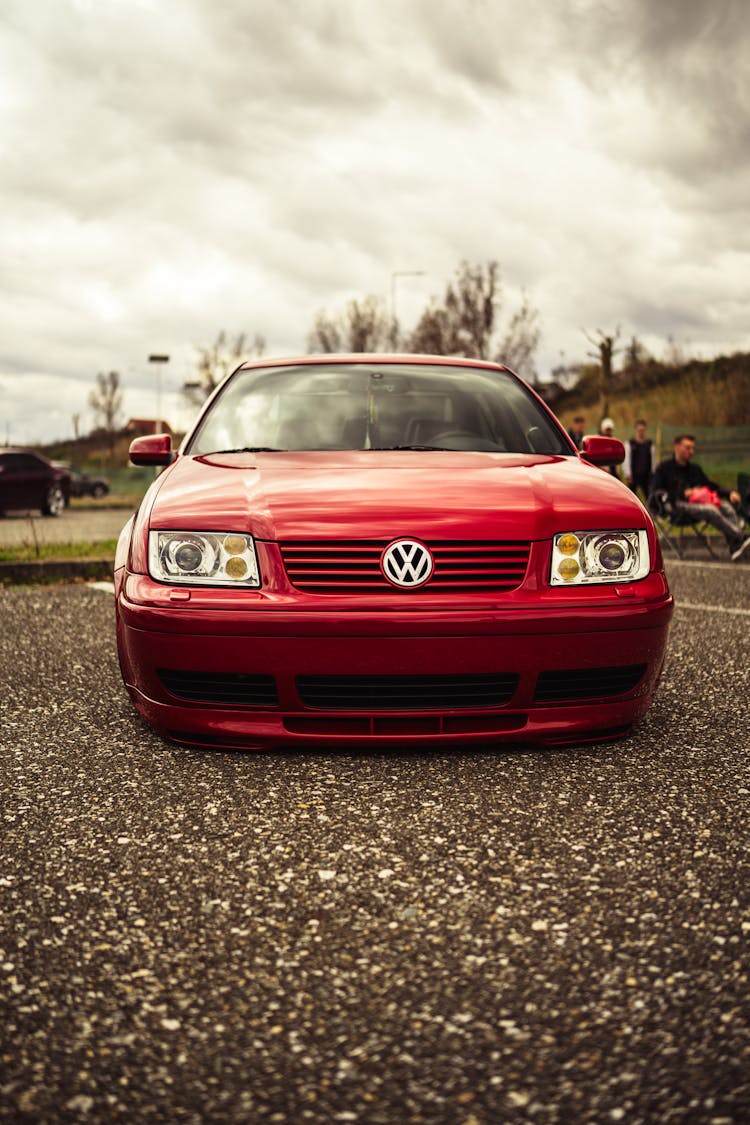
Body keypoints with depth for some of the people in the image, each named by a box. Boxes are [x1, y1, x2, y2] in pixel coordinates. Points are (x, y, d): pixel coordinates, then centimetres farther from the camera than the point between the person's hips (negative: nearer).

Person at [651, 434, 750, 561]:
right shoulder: (664, 468, 9)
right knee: (711, 510, -34)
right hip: (678, 505, -6)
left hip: (698, 502, 6)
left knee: (727, 507, -24)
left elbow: (711, 486, 29)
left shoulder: (695, 468, 27)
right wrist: (683, 493, -12)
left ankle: (735, 547, -40)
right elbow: (655, 491, -2)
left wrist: (730, 492, 9)